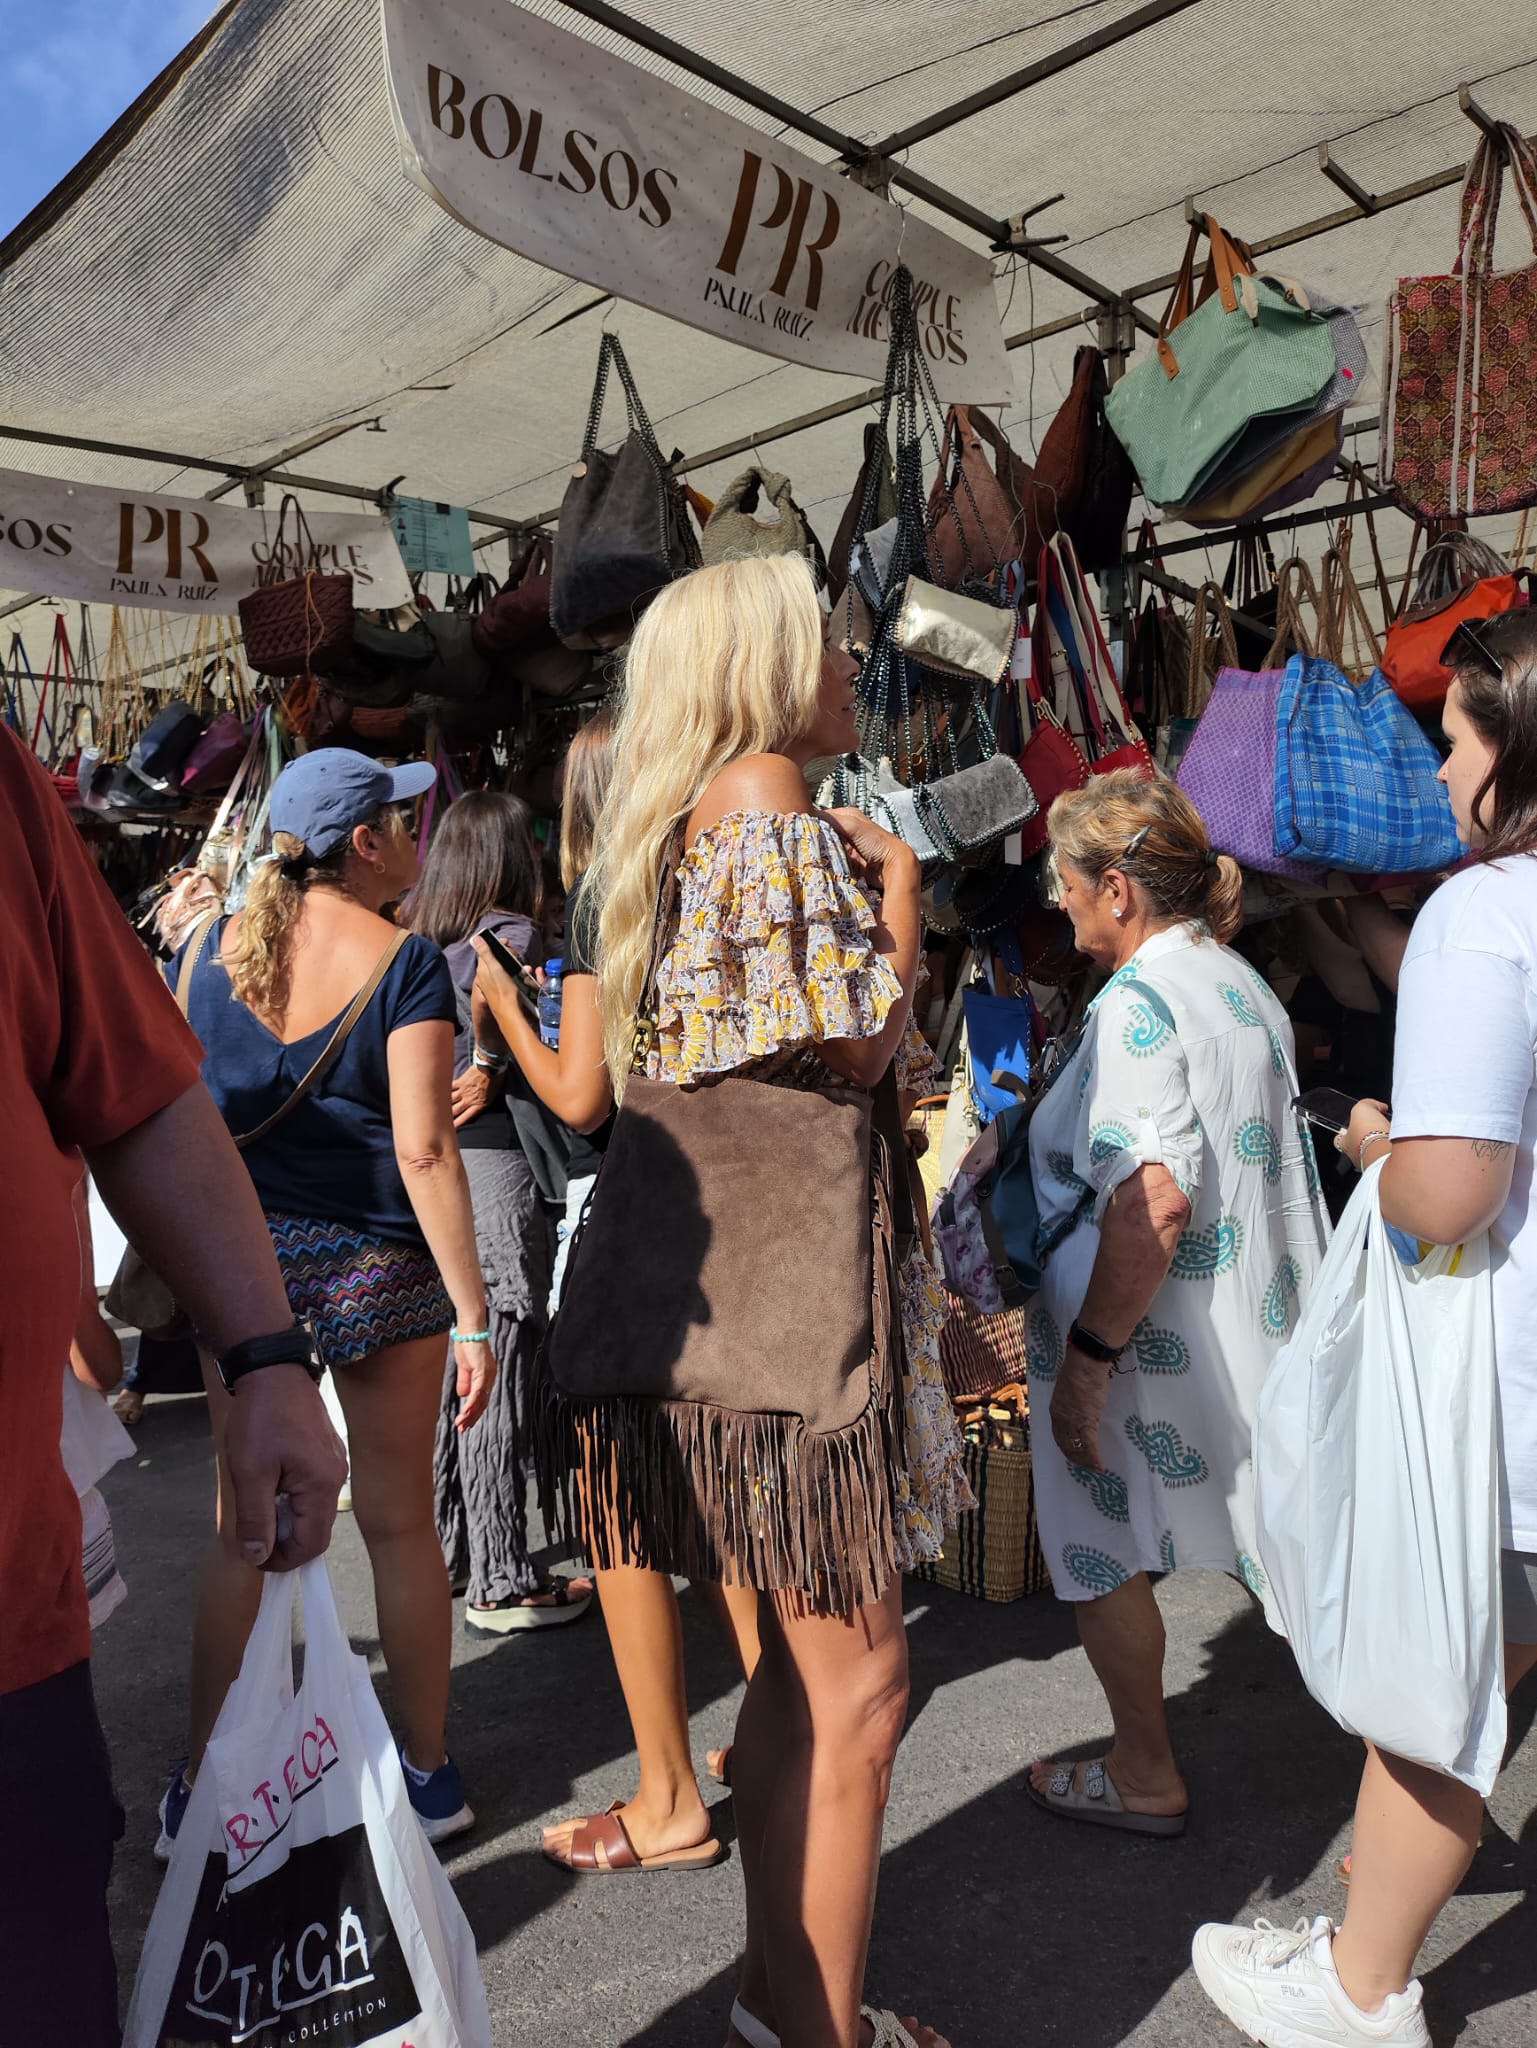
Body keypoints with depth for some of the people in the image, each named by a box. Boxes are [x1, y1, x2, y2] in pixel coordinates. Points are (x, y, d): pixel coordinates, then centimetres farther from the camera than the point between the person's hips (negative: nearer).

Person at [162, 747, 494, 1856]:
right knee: (401, 1523, 10)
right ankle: (430, 1772, 26)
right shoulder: (405, 962, -12)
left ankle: (202, 1784, 27)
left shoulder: (207, 948, 3)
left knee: (241, 1528, 15)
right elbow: (424, 1150, -17)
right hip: (378, 1267, -3)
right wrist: (473, 1309, -13)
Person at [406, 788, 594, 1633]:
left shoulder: (410, 932, 11)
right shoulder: (510, 930, -7)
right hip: (489, 1161, -7)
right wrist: (488, 1069, -10)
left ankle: (438, 1549, 30)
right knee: (497, 1366, 0)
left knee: (439, 1363, 17)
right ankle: (500, 1585, 9)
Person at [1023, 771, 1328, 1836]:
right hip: (1260, 1326, 8)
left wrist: (1085, 1357, -24)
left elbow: (1156, 1198, -28)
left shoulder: (1138, 1000, -19)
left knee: (1101, 1552, 12)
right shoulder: (1243, 984, 9)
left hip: (1148, 1337, -8)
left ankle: (1144, 1776, 28)